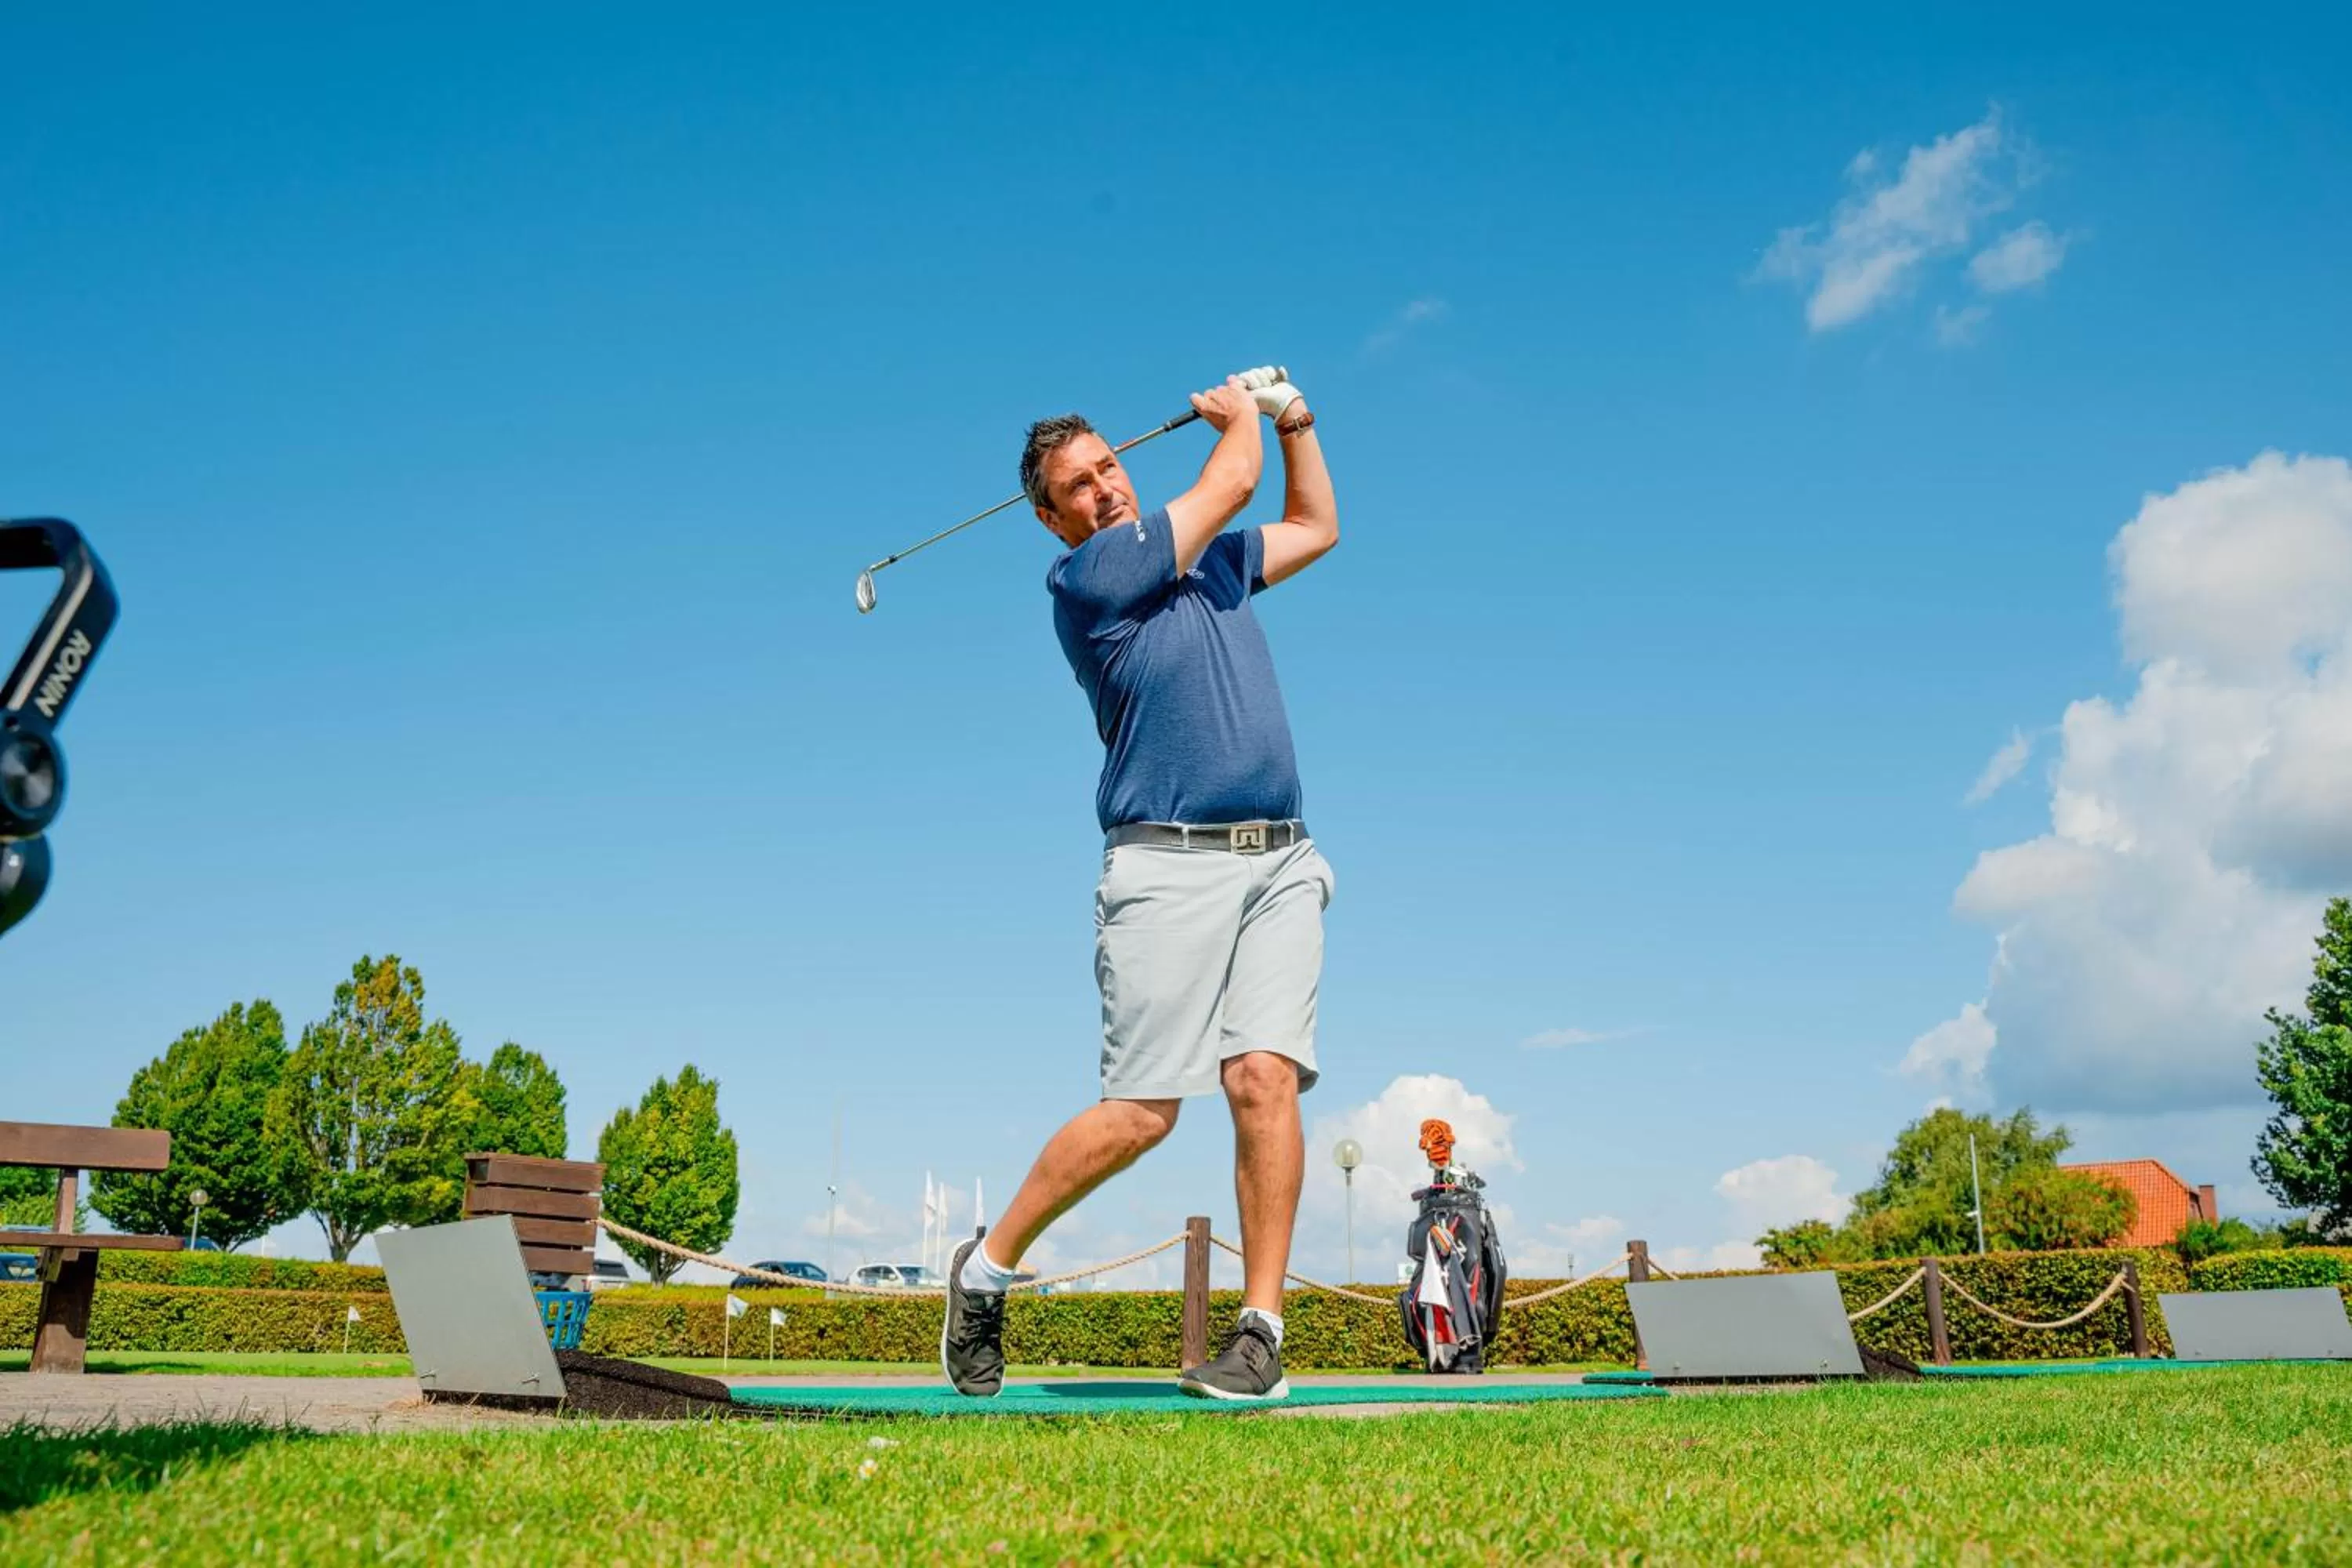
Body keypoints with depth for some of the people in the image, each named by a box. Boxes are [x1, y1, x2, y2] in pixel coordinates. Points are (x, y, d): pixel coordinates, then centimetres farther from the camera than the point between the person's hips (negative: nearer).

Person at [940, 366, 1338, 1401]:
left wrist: (1292, 418, 32)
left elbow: (1316, 526, 38)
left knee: (1266, 1080, -12)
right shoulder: (1084, 579, -2)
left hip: (1279, 863, 6)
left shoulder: (1211, 563, 21)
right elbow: (1232, 481, 2)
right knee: (1141, 1111, -9)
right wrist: (1238, 419, 21)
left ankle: (1262, 1329, -7)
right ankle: (986, 1270, 11)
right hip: (1168, 865, -5)